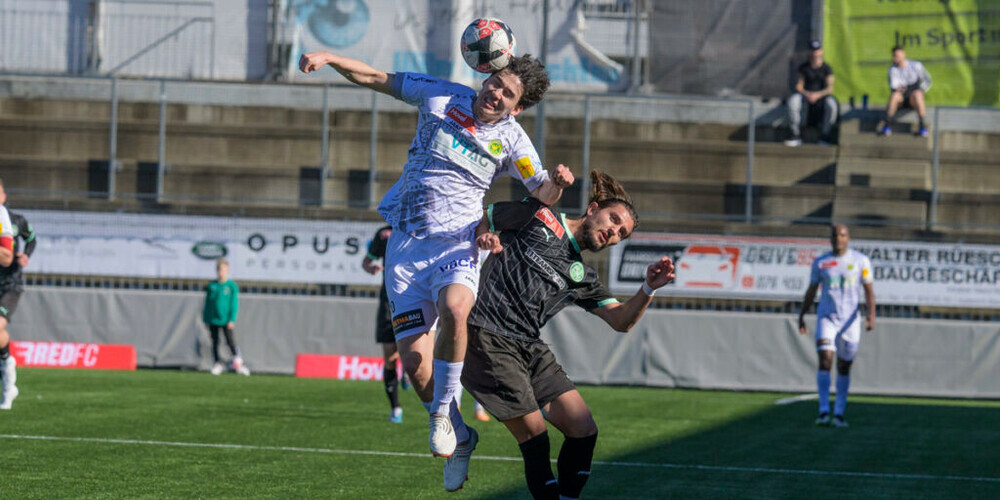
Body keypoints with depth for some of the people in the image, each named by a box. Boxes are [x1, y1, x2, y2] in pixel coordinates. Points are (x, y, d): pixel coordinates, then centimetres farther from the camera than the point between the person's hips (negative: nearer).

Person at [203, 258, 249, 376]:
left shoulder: (232, 286, -3)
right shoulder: (211, 286, 4)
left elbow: (234, 304, -2)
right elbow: (207, 303, 10)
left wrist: (232, 320, -9)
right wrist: (206, 319, 8)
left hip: (226, 320, -3)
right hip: (213, 320, 3)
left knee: (230, 341, -6)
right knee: (215, 342, 6)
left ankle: (238, 362, 3)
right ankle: (217, 363, 15)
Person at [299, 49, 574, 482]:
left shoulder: (511, 139, 3)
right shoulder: (441, 97, 4)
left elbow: (541, 193, 7)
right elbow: (377, 79, 11)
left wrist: (556, 183, -16)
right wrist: (328, 58, -2)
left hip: (458, 244, -1)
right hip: (405, 246, 1)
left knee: (454, 307, -37)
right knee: (414, 362, -9)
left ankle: (443, 411, -18)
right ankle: (456, 433, 15)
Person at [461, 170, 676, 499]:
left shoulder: (582, 277, 18)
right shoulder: (539, 217, 4)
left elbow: (620, 321, 8)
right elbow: (480, 218, 13)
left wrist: (649, 289, -10)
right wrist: (485, 237, -10)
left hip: (530, 348, 7)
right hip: (486, 341, -7)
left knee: (583, 431, -1)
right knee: (536, 438, -13)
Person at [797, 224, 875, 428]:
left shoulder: (860, 260, 2)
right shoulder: (820, 263, 5)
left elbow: (868, 290, 1)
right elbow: (811, 291, 12)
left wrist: (871, 314, -13)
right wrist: (802, 316, 10)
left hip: (850, 320, 0)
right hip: (827, 317, 0)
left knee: (844, 367, 6)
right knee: (825, 361, -16)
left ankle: (839, 414, 16)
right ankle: (824, 411, -17)